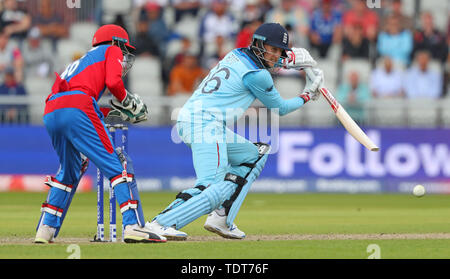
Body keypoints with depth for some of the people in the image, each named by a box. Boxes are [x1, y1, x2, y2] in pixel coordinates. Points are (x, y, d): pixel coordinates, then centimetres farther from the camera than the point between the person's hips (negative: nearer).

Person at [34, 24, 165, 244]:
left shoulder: (82, 61, 39)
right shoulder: (112, 51, 21)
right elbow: (113, 82, 0)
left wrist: (114, 111, 29)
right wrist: (128, 104, 17)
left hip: (50, 114, 7)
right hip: (77, 108, -7)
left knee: (68, 172, 26)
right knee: (117, 165, -4)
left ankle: (45, 230, 18)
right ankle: (133, 226, -17)